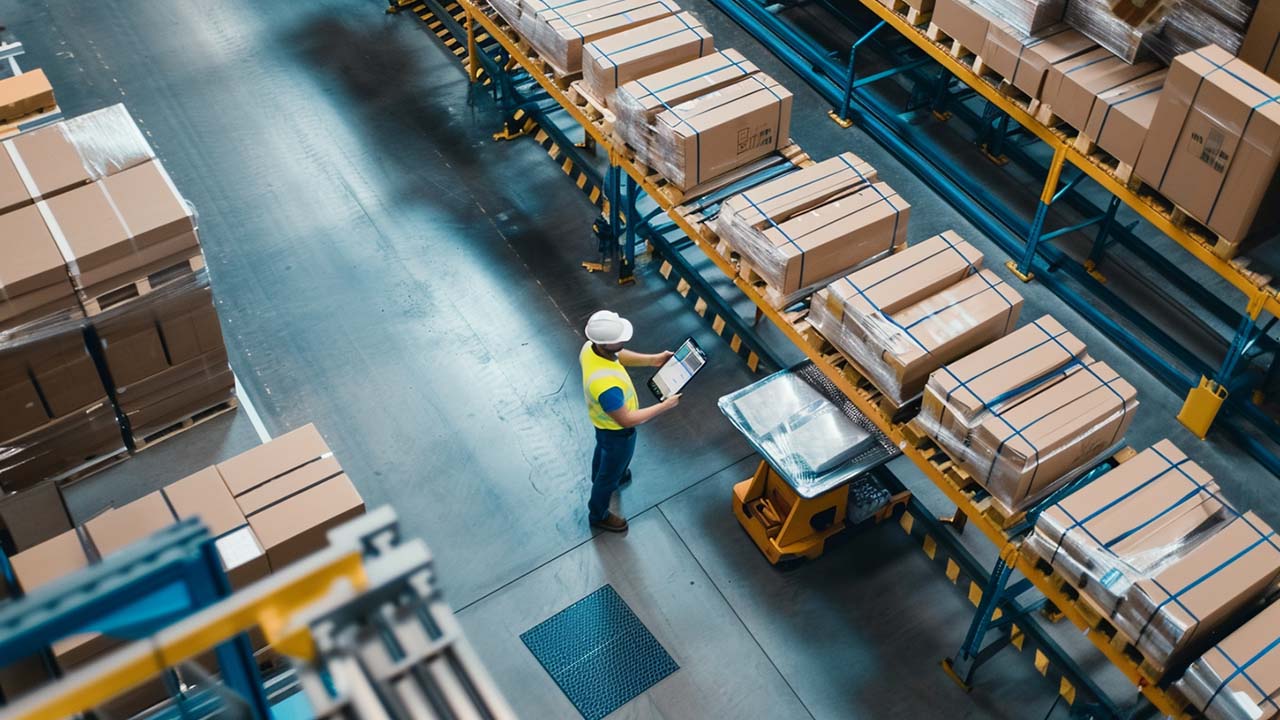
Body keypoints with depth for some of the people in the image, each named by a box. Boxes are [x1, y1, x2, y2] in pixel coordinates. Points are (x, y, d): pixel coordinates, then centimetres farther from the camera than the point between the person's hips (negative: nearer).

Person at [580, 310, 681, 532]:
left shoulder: (591, 347, -24)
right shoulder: (607, 385, -48)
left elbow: (617, 355, 0)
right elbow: (626, 420, -33)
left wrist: (651, 359, -6)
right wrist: (665, 406, -25)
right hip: (617, 432, -7)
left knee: (603, 452, 38)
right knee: (611, 474, 22)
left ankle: (601, 479, 70)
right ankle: (598, 515, 49)